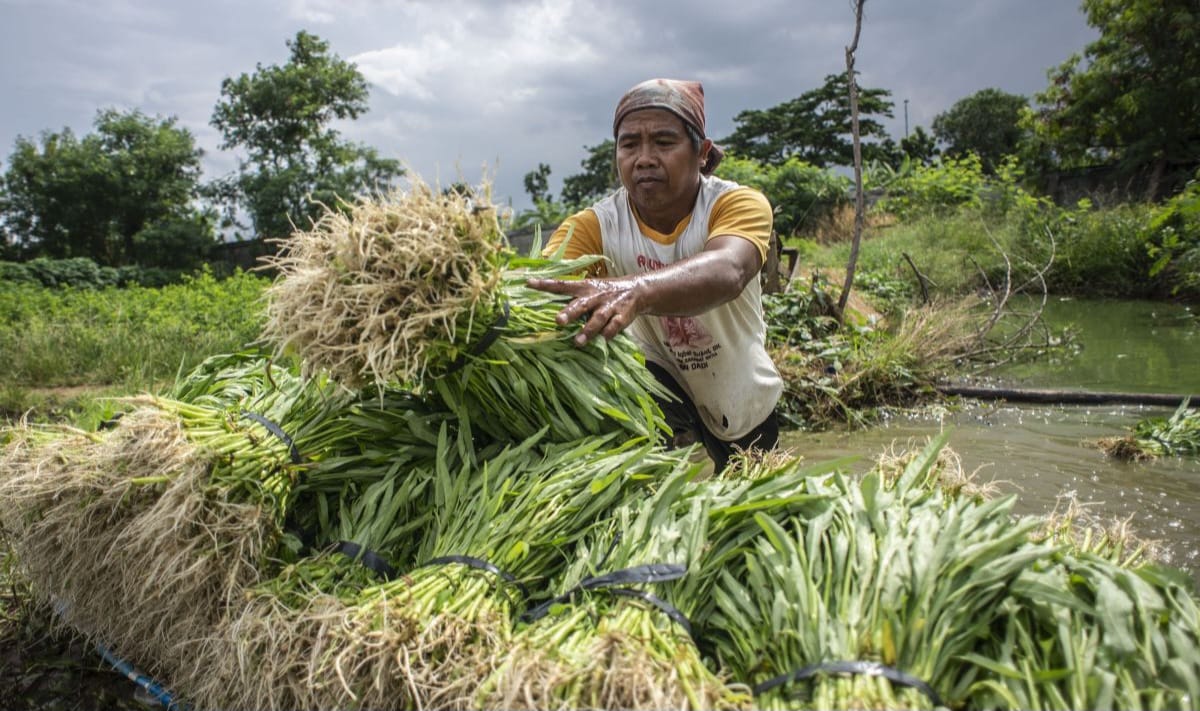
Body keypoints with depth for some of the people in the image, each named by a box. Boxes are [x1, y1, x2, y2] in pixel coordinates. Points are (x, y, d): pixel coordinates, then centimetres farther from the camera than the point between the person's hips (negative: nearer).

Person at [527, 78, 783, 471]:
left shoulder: (739, 204, -27)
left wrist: (636, 290, -72)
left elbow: (727, 272, -50)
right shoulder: (594, 225, -22)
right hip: (663, 381, 0)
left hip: (744, 400, 1)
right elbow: (542, 281, -40)